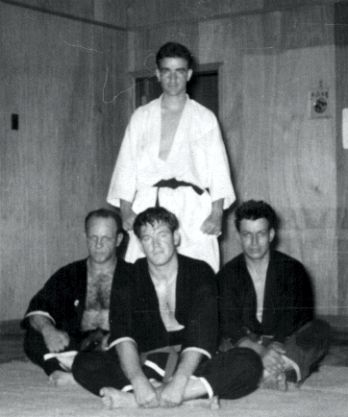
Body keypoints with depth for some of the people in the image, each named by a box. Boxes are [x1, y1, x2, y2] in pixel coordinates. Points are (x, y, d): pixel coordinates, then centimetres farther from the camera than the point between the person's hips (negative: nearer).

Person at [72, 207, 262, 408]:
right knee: (85, 363, -24)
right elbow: (122, 335, -15)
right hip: (144, 365, 1)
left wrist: (178, 382, -32)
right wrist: (138, 381, -34)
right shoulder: (127, 278, 0)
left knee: (249, 363, -30)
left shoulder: (201, 273, -2)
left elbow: (201, 336, -15)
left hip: (191, 366, 0)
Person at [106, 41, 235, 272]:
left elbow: (218, 169, 7)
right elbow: (127, 165, 11)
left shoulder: (205, 118, 11)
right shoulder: (141, 117, 15)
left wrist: (217, 214, -6)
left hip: (193, 212, -1)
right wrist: (126, 211, -3)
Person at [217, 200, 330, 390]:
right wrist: (260, 351, -30)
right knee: (222, 344, -30)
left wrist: (276, 346, -30)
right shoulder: (228, 275, 1)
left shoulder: (293, 269, 0)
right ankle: (287, 369, -43)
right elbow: (228, 325, -12)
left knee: (320, 329, -26)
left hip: (284, 343, 0)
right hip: (246, 345, 0)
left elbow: (299, 318, -10)